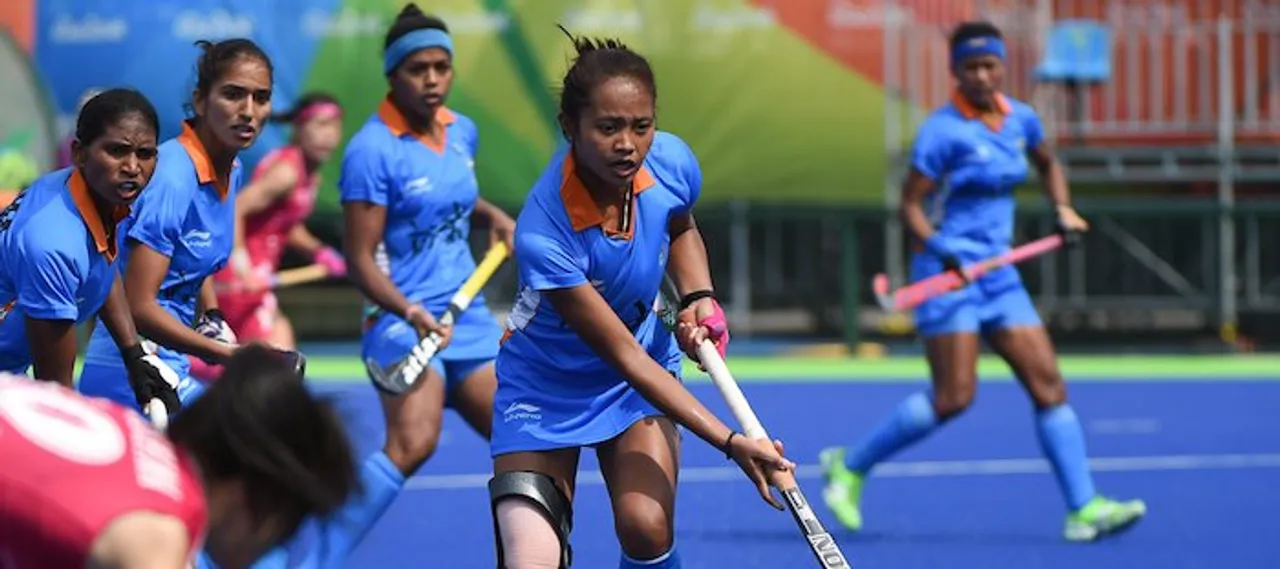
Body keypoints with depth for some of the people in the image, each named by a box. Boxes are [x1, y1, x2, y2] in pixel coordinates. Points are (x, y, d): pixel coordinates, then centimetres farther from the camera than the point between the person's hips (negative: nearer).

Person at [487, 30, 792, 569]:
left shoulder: (672, 162, -18)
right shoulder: (543, 236, -34)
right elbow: (626, 358, -28)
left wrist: (699, 296, -11)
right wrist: (731, 443, -32)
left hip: (647, 370, 4)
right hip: (545, 388, -4)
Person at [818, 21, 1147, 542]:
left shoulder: (1020, 119, 8)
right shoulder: (942, 130, -12)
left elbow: (1048, 164, 29)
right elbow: (911, 205, -13)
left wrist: (1062, 210, 13)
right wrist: (942, 251, -28)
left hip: (998, 275, 7)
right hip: (948, 273, -7)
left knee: (1049, 384, -2)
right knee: (953, 396, -13)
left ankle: (1083, 509, -3)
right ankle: (850, 467, 3)